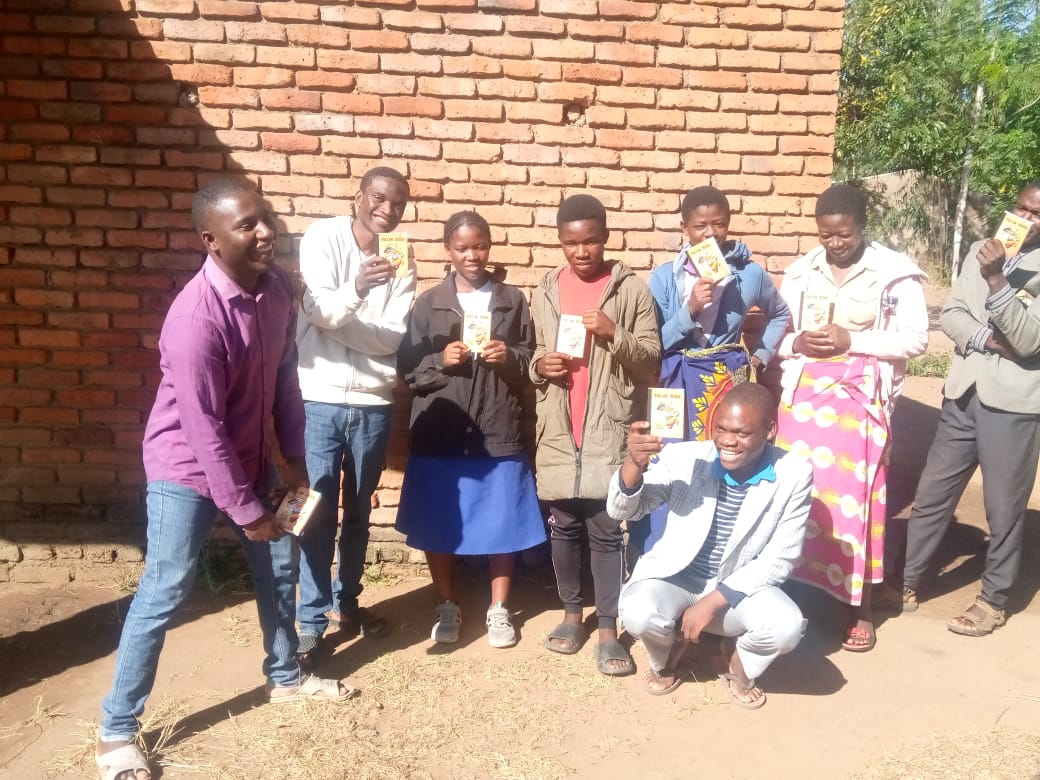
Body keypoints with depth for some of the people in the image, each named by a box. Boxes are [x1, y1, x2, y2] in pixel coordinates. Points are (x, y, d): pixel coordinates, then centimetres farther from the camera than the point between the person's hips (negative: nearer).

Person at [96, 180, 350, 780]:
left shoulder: (278, 285, -8)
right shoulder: (196, 318, -30)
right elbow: (203, 430, -26)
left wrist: (294, 457, 4)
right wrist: (245, 510, -19)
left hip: (249, 459, 7)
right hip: (187, 469, -7)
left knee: (280, 565, 17)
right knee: (164, 595, -1)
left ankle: (286, 677, 38)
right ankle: (118, 730, 17)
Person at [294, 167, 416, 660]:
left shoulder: (400, 260, 3)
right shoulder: (323, 237, -4)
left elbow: (393, 338, -6)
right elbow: (318, 310, -18)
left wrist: (337, 320, -15)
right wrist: (356, 289, -37)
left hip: (373, 403, 3)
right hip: (320, 397, -3)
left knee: (359, 510, 15)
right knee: (319, 511, 1)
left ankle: (347, 603, 33)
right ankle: (311, 620, 13)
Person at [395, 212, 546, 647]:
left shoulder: (513, 301, 6)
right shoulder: (428, 304, 4)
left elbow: (532, 365, 7)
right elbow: (407, 369, 2)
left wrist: (510, 358, -13)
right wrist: (440, 360, -16)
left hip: (498, 432, 0)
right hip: (439, 434, 0)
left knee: (501, 524, 6)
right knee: (438, 525, 8)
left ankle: (499, 610, 25)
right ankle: (447, 607, 28)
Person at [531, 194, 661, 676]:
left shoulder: (632, 290, -2)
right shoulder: (545, 292, 9)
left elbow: (651, 363, -3)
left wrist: (615, 335, -20)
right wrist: (539, 366, -6)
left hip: (609, 429, -3)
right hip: (558, 429, 4)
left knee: (606, 531, 0)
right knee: (563, 526, 12)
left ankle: (608, 629, 11)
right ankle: (571, 613, 29)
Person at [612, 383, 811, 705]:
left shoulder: (794, 475, -14)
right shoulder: (683, 457, -16)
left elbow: (780, 559, -11)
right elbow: (620, 511, -12)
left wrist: (712, 602, -20)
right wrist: (634, 463, -35)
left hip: (740, 586, 1)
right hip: (676, 578, 0)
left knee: (786, 627, -29)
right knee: (640, 614, -31)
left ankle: (737, 666, 10)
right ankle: (666, 663, 9)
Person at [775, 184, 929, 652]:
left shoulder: (895, 274, -3)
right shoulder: (800, 273, 7)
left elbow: (916, 338, -7)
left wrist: (852, 340, -15)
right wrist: (796, 343, -11)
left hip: (862, 398, -3)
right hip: (804, 394, 3)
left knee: (854, 495, -1)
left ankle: (859, 607, 12)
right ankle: (797, 587, 18)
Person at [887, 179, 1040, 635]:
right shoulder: (983, 250, 8)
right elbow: (950, 315, 4)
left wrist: (996, 280, -24)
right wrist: (989, 338, -14)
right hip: (964, 393, 4)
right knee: (931, 495, 10)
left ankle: (993, 600, 24)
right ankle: (907, 583, 24)